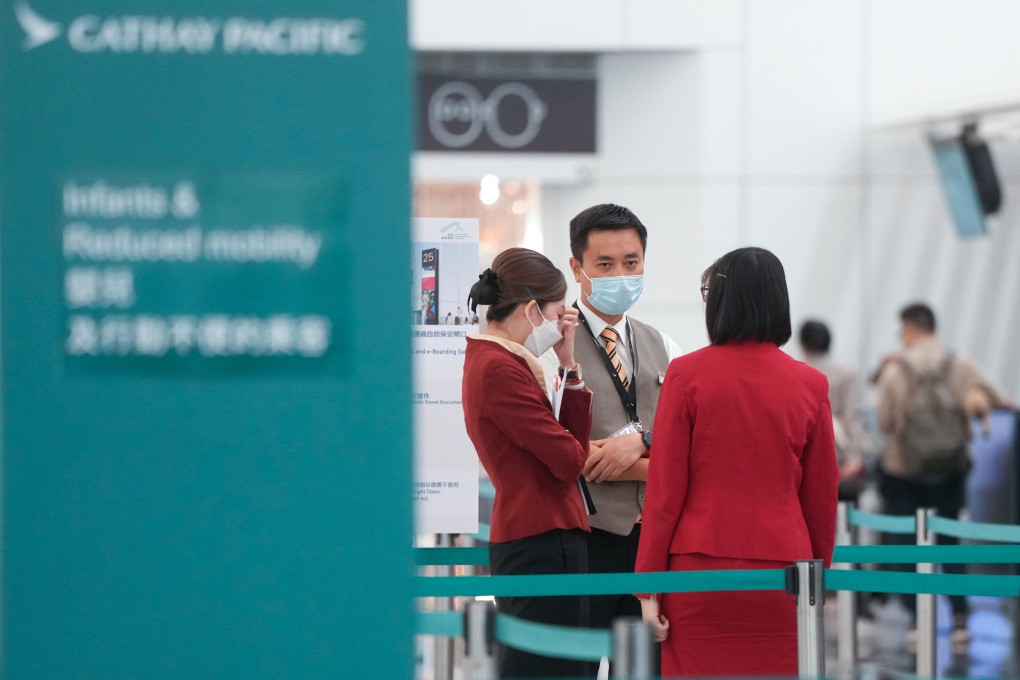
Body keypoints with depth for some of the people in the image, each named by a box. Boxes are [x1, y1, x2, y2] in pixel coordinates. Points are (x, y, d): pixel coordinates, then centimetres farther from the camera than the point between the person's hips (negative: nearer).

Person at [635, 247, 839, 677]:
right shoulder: (810, 384, 3)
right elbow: (822, 498, 9)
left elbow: (665, 489, -3)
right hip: (782, 573, 2)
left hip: (700, 571, -2)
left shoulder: (687, 375, -4)